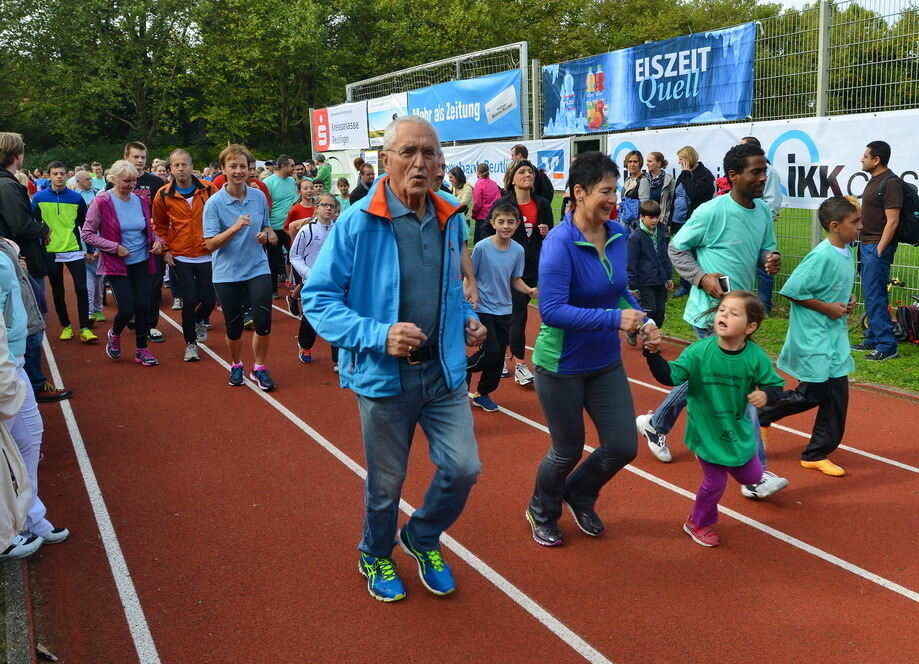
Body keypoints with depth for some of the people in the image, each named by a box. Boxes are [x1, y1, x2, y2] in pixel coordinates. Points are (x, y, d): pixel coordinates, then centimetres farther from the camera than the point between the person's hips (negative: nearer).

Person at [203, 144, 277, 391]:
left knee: (263, 322, -7)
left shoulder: (259, 196, 1)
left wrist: (265, 234, -7)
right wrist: (236, 227, -28)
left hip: (258, 269, 2)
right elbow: (210, 244, -14)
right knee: (234, 327, 8)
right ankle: (236, 366, 34)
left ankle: (259, 369, 14)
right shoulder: (214, 203, -10)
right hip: (227, 273, -2)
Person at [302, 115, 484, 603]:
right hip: (385, 376, -4)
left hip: (445, 371, 4)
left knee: (463, 468, 3)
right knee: (386, 483, 12)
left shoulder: (451, 220, 2)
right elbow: (317, 298, -14)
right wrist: (378, 336, -25)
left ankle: (422, 537, 34)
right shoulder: (357, 223, -16)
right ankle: (376, 555, 42)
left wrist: (467, 320, 1)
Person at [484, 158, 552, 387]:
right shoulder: (502, 204, -5)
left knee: (512, 314, 14)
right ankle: (520, 366, -1)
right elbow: (489, 233, 0)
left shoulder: (542, 204, 7)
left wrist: (547, 233, -6)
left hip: (534, 267, 4)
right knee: (519, 314, -8)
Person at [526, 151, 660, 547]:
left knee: (622, 447, 7)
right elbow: (551, 310, -30)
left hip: (606, 362, 6)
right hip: (562, 365, -6)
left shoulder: (617, 234, -3)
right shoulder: (560, 242, -23)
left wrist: (643, 321, -3)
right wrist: (613, 319, -34)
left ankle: (579, 496, 39)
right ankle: (542, 513, 42)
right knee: (568, 451, 11)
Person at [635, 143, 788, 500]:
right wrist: (703, 279, -20)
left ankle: (656, 424, 43)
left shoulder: (763, 211, 6)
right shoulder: (712, 211, -16)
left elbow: (764, 251, 17)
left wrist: (771, 259, -7)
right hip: (712, 313, -8)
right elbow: (676, 249, -7)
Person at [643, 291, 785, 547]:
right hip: (706, 432, -3)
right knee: (715, 482, 6)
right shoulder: (699, 351, -19)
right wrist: (653, 354, -32)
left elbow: (775, 386, -5)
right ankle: (697, 523, 32)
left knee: (751, 476, 16)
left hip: (738, 430, 3)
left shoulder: (756, 357, -15)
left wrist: (766, 395, -27)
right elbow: (670, 376, -18)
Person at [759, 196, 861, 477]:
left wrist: (847, 300, 3)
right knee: (810, 395, 0)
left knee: (836, 394, 9)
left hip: (834, 335, 9)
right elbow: (793, 290, -21)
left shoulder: (847, 252, 5)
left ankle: (817, 454, 20)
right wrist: (827, 307, -17)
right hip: (813, 337, -9)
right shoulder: (822, 256, -21)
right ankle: (760, 414, 24)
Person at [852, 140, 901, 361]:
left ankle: (887, 346, -6)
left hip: (878, 246, -10)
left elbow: (892, 221, -19)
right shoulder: (874, 180, 15)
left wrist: (879, 250, -20)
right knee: (870, 295, 14)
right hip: (867, 244, 10)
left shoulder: (891, 183, -15)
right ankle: (872, 339, 23)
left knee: (874, 296, -10)